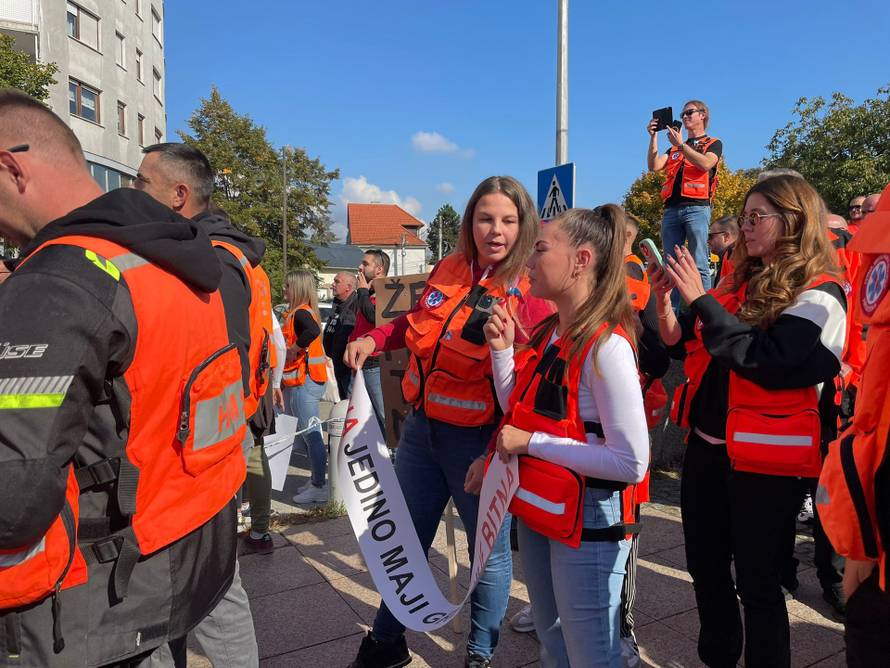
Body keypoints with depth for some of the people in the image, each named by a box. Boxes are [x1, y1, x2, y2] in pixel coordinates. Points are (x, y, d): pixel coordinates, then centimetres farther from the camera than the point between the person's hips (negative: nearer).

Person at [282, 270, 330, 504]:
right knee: (307, 434, 16)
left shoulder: (301, 313, -14)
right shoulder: (298, 313, 16)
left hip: (304, 382, -10)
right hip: (300, 382, 10)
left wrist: (294, 349, -23)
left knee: (311, 434, -6)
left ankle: (319, 487, 0)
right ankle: (317, 479, 25)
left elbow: (313, 331, -35)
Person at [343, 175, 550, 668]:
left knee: (489, 550, 13)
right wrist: (374, 339, 3)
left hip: (478, 439, -5)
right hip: (421, 428, 5)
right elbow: (416, 324, 20)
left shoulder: (531, 294, -13)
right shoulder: (447, 271, 2)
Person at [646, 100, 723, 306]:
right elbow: (654, 166, 9)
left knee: (699, 265, -9)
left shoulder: (713, 144, 12)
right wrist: (653, 137, 2)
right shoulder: (674, 148, 25)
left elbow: (705, 164, -9)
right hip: (671, 209, 5)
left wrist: (681, 144, -8)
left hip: (697, 207, -5)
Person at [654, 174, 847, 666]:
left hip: (762, 457, -7)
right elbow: (680, 341, 12)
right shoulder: (739, 281, 9)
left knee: (757, 582, 7)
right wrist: (664, 298, -5)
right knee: (705, 568, 19)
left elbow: (766, 360, -25)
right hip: (706, 442, 7)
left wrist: (700, 299, -24)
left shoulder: (819, 295, -11)